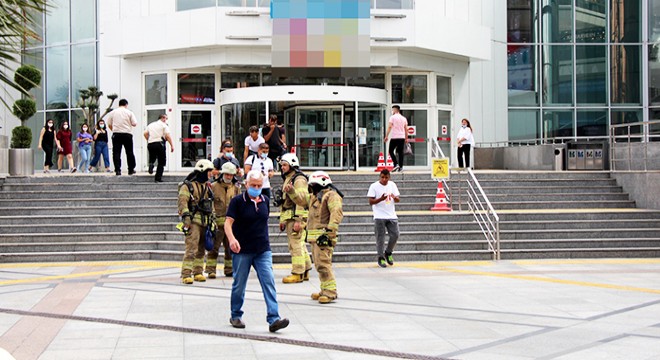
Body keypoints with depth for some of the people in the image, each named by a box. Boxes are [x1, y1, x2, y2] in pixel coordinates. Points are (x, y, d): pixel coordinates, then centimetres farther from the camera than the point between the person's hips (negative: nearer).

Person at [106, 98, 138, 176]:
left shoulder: (112, 112, 7)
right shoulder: (129, 112, 1)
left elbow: (109, 124, 9)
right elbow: (134, 124, -2)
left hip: (116, 134, 1)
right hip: (127, 133, -1)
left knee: (116, 152, 1)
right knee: (129, 152, 9)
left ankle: (117, 170, -7)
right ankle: (131, 170, 12)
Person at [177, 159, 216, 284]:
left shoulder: (207, 187, 21)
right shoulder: (187, 186, -4)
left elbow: (211, 204, 28)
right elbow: (182, 201, -15)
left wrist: (213, 218, 24)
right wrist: (186, 216, -26)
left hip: (205, 222, 8)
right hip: (193, 222, -8)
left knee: (201, 249, 11)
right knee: (191, 248, -14)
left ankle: (198, 272, 20)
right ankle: (186, 274, -15)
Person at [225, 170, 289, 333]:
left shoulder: (264, 200, 8)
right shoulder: (237, 201, -6)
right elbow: (228, 222, -14)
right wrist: (232, 239, -32)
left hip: (263, 250, 3)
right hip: (242, 251, -3)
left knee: (269, 282, -9)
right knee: (239, 285, 7)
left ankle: (273, 319, -14)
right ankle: (235, 316, 26)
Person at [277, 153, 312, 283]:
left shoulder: (299, 179, -10)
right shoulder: (286, 179, 22)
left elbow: (302, 199, -19)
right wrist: (282, 220, 26)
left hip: (296, 217, -10)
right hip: (289, 219, 10)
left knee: (296, 245, -9)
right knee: (300, 245, 12)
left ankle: (298, 274, -8)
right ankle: (305, 271, 17)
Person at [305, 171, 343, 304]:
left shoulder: (331, 195, -11)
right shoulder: (315, 196, 21)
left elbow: (337, 213, -22)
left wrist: (329, 232, -26)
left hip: (323, 236, -10)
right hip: (314, 236, 10)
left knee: (323, 263, -15)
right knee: (319, 265, 13)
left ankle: (330, 292, -13)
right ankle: (325, 290, 20)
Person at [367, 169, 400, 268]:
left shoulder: (392, 185, 8)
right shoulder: (374, 186, -5)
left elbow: (397, 200, 9)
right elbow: (371, 202, -7)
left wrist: (394, 197, -15)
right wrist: (381, 199, -24)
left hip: (391, 216, 4)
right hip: (379, 217, -4)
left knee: (395, 235, 1)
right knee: (380, 238, -1)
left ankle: (388, 253, 22)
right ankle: (381, 258, 9)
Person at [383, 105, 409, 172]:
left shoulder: (393, 117, -3)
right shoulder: (404, 118, 13)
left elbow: (389, 127, -12)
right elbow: (406, 129, 14)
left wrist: (386, 136, -12)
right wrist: (406, 138, 20)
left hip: (394, 137, -5)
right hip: (402, 137, 5)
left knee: (391, 151, 4)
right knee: (400, 152, 6)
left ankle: (396, 164, -12)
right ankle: (401, 167, 3)